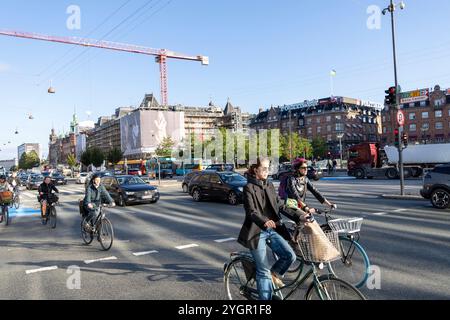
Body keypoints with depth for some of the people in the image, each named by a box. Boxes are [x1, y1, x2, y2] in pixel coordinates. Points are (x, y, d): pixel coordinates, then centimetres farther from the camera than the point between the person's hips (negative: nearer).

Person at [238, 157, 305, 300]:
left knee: (290, 256, -11)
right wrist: (264, 222, -39)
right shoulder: (249, 188, -9)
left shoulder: (270, 185, 10)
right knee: (264, 270, -2)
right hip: (257, 232, -5)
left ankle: (275, 274, 19)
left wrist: (299, 216, -3)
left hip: (272, 229, 6)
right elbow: (251, 212, -20)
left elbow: (280, 206, 8)